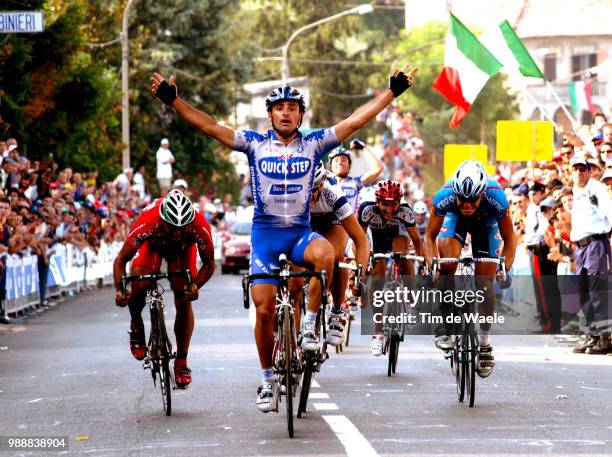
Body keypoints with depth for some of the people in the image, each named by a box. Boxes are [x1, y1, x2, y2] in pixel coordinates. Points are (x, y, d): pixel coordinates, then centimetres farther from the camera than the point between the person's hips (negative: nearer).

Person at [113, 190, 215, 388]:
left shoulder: (199, 226, -39)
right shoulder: (148, 222, -42)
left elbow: (209, 264, -22)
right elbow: (121, 260, -29)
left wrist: (195, 286, -40)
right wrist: (119, 290, -44)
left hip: (183, 248, 1)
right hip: (153, 243, -1)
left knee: (184, 301, -12)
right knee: (138, 285, -26)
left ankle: (181, 362, 0)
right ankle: (136, 327, 5)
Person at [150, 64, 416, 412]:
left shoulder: (314, 144, 3)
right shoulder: (255, 144, 1)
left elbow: (355, 122, -1)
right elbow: (210, 126, -4)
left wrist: (392, 92, -5)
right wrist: (174, 100, -12)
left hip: (300, 232, 0)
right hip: (265, 232, 0)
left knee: (326, 254, -34)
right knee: (264, 309, -4)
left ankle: (312, 323, -15)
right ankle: (268, 380, 11)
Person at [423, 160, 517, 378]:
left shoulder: (496, 197, -38)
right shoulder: (444, 196, -38)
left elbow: (509, 239, -24)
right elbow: (430, 236, -24)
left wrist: (505, 268, -38)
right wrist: (431, 264, -39)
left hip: (486, 221, 0)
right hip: (455, 217, 0)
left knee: (485, 282, -6)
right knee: (447, 260, -29)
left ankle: (485, 341, 13)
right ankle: (444, 325, -15)